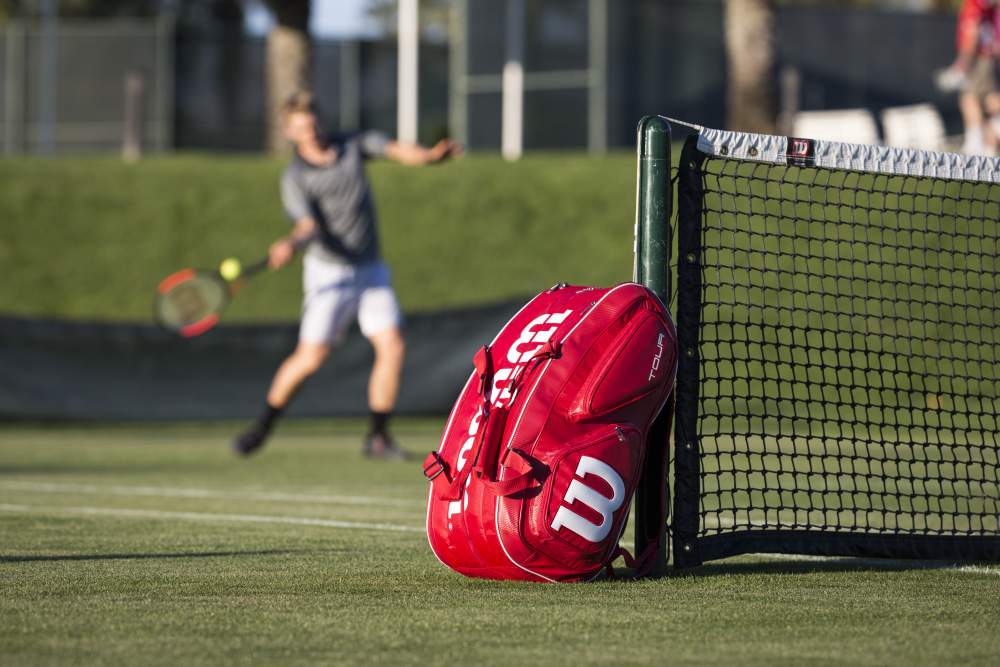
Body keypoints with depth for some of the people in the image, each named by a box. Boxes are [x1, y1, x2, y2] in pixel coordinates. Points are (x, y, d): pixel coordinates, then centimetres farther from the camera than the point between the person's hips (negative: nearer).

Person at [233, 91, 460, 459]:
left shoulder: (354, 144, 2)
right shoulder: (294, 178, -9)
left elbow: (399, 151, -12)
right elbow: (309, 227, -22)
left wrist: (432, 155, -33)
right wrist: (290, 245, -45)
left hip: (371, 270, 4)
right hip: (329, 273, -4)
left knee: (392, 347, -10)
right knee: (310, 357, -8)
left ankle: (378, 438, 0)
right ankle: (261, 428, 11)